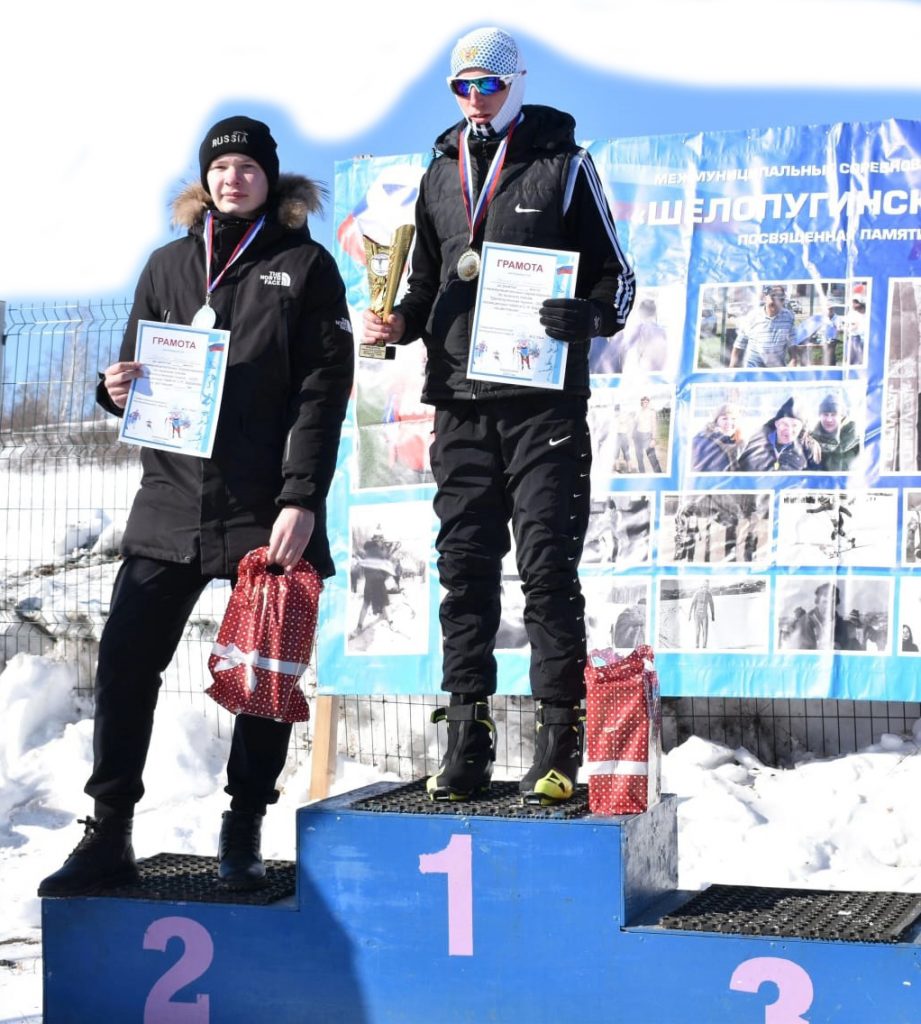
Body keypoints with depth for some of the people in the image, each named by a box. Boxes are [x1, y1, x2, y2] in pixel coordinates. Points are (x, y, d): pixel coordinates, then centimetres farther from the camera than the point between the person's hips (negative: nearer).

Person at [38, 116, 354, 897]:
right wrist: (119, 390, -6)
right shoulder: (169, 265, 13)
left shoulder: (304, 266, 2)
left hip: (266, 507, -3)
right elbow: (140, 370, 19)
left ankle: (244, 834, 18)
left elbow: (324, 390, -4)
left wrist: (301, 500, -13)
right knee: (125, 661, -4)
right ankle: (108, 835, 2)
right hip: (171, 500, 3)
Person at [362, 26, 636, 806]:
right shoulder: (442, 174, 16)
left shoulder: (564, 165, 2)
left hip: (545, 399, -4)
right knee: (464, 568, 4)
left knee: (548, 569, -6)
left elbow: (616, 278, 2)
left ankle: (559, 746, -1)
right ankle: (467, 741, 10)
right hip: (461, 403, 5)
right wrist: (401, 323, 3)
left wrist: (585, 315, -20)